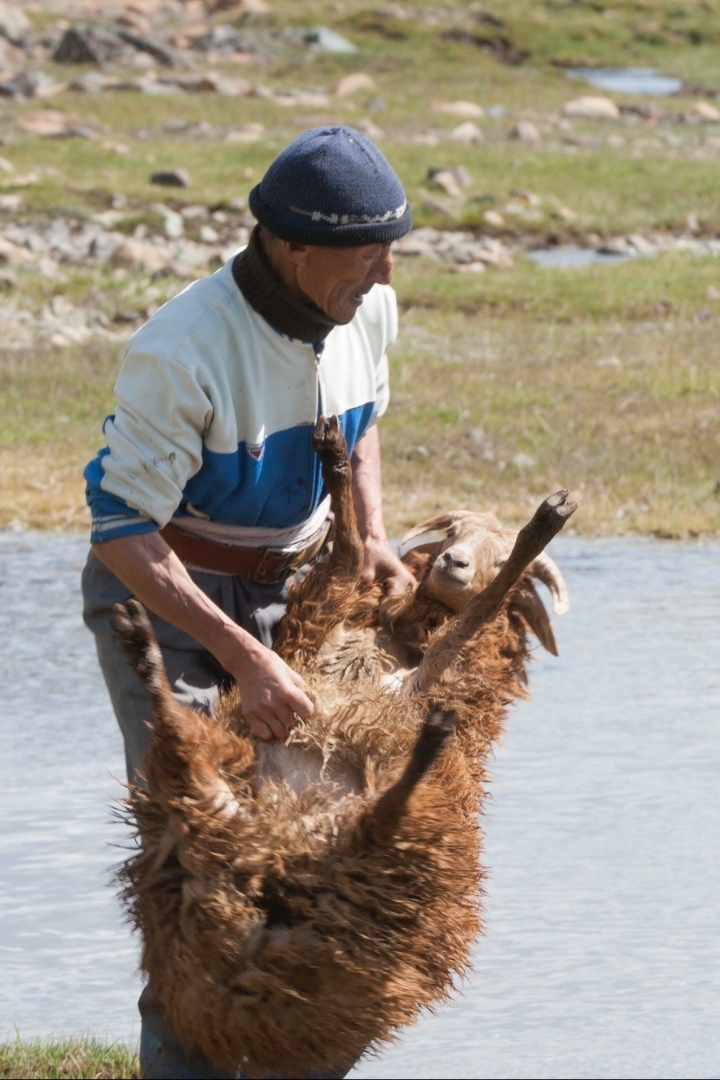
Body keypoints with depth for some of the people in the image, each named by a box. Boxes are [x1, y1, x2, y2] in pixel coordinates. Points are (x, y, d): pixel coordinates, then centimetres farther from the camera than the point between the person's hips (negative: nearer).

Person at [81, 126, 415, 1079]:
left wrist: (372, 537, -4)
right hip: (157, 588, -6)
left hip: (288, 584, 6)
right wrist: (245, 660, -33)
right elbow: (122, 534, -28)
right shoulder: (180, 353, -31)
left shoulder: (366, 311, -9)